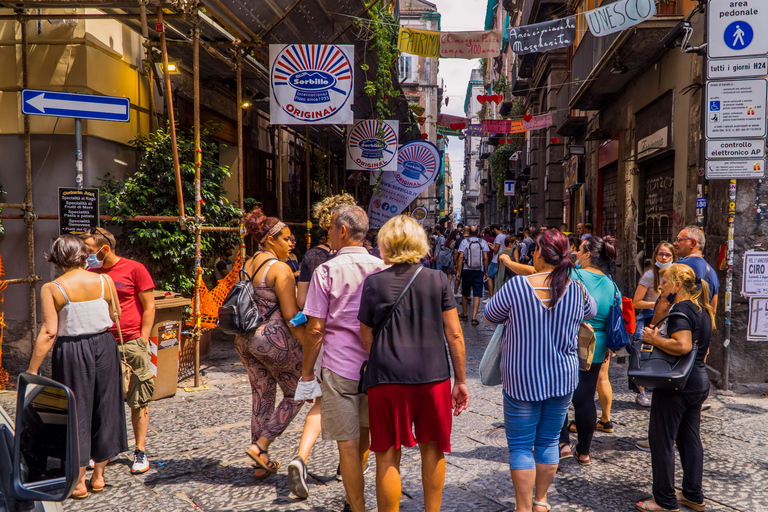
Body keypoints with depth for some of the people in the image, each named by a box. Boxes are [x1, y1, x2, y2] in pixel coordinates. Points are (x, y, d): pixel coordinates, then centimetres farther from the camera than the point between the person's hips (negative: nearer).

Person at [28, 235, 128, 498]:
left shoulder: (52, 289, -10)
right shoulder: (105, 281, -2)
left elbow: (49, 333, -13)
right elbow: (115, 318, 5)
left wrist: (32, 371, -8)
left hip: (71, 351, -2)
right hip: (104, 347, 3)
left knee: (76, 412, 9)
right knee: (104, 408, 15)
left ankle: (78, 482, 17)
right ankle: (98, 476, 27)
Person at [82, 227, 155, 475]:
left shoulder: (134, 269, -3)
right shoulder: (91, 274, 11)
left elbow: (149, 307, -3)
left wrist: (142, 341, -7)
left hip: (132, 343, -4)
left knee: (138, 401, 3)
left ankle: (140, 452, 13)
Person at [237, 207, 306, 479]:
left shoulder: (246, 266, 9)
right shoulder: (279, 268, -14)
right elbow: (291, 316, -17)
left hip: (245, 339, 8)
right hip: (275, 338, -8)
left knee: (262, 397, 16)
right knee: (296, 394, 11)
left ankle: (262, 463, 24)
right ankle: (260, 446, 6)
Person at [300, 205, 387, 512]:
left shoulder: (327, 271, -11)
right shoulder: (382, 268, 0)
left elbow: (315, 329, -11)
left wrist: (307, 371, 1)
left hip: (339, 368, -4)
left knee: (347, 443, 5)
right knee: (364, 433, 23)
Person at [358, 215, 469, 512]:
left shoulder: (374, 282, -3)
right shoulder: (438, 280, 0)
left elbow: (367, 339, 2)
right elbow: (454, 335, 0)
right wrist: (460, 381, 8)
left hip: (387, 379, -2)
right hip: (433, 376, 2)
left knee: (388, 457, 8)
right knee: (431, 448, 19)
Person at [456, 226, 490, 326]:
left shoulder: (464, 241, -1)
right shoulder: (483, 242, 2)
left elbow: (461, 256, -7)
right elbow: (486, 258, -3)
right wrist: (486, 272, 5)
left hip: (467, 270, 0)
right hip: (479, 271, 0)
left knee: (465, 293, 16)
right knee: (477, 294, -1)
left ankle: (464, 314, 29)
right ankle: (474, 317, -10)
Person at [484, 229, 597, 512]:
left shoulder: (516, 286, -16)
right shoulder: (577, 289, -7)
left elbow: (490, 315, -1)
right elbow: (591, 311, 16)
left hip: (522, 380, -3)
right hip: (562, 380, 4)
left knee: (521, 446, 7)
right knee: (548, 441, 17)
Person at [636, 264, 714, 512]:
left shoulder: (681, 310, -18)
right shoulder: (702, 309, 12)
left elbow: (683, 345, -33)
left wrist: (655, 339, -20)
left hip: (676, 385, -10)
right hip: (699, 382, 10)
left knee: (662, 439, 1)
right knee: (690, 439, 17)